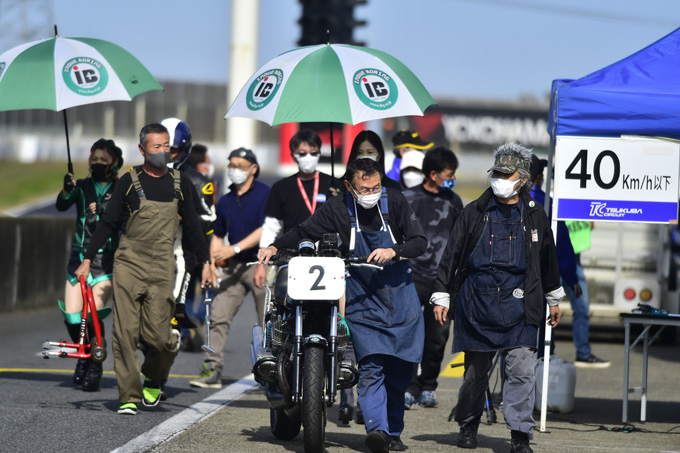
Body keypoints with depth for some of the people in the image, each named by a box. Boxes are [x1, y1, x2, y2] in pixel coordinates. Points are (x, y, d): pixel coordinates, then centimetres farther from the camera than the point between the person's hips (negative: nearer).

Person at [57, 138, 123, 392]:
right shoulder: (82, 187, 8)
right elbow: (62, 205, -8)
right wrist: (67, 190, -28)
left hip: (106, 259, -3)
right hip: (79, 256, 3)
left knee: (94, 314, -15)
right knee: (71, 314, -4)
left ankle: (94, 368, -1)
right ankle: (83, 355, 24)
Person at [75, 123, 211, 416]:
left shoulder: (180, 183, 11)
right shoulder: (130, 181, 4)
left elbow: (191, 225, 18)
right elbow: (108, 223, 6)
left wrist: (205, 261, 13)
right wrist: (87, 259, 0)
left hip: (161, 267, 1)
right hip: (128, 263, -1)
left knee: (157, 335, -7)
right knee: (126, 333, -6)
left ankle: (153, 381, 22)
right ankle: (129, 396, 0)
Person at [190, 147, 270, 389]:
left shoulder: (265, 194, -5)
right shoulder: (225, 201, 15)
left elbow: (265, 230, -14)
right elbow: (218, 236, 22)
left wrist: (235, 248, -20)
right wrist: (212, 263, 6)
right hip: (233, 268, 5)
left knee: (268, 322, 0)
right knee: (218, 317, -6)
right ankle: (212, 370, -8)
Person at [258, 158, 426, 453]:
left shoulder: (394, 202, -2)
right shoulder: (337, 210, -3)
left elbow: (419, 241, -2)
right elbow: (305, 231, 5)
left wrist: (393, 251, -20)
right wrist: (275, 247, -11)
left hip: (399, 294, 2)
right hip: (363, 302, -2)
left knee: (399, 369, 4)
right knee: (370, 367, -16)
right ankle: (376, 429, -25)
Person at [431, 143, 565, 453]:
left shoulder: (534, 217, 8)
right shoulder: (474, 213, 5)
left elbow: (548, 260, 20)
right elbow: (452, 255, 7)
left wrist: (554, 299, 26)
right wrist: (441, 296, 4)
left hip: (518, 306, 0)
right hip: (477, 304, 0)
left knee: (521, 370, -9)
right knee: (476, 370, 8)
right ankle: (468, 425, 26)